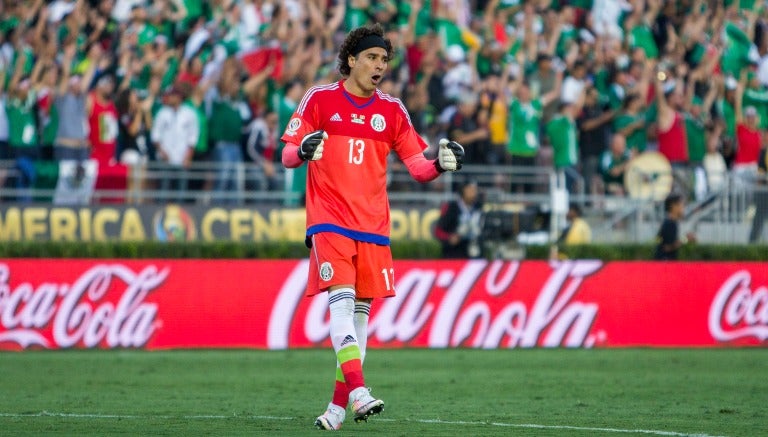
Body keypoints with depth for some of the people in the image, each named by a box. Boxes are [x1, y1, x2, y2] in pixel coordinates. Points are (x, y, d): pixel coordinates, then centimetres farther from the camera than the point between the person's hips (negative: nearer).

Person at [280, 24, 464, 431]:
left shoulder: (392, 110, 11)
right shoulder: (319, 99, 2)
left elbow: (418, 167, 10)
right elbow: (287, 155, 1)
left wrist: (441, 163, -12)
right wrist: (303, 150, -22)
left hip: (373, 226, 4)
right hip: (329, 221, -4)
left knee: (361, 308, 4)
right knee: (341, 297, -20)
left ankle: (339, 403, 12)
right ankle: (357, 389, -31)